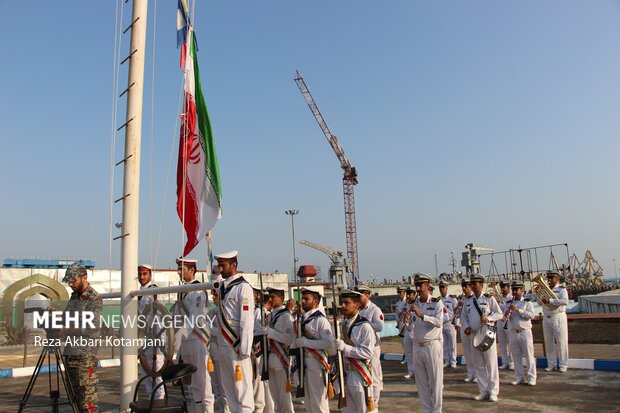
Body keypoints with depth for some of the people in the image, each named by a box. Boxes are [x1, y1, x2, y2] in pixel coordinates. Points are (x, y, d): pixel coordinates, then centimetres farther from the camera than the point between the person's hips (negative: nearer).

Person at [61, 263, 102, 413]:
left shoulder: (94, 299, -13)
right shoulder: (74, 296, 12)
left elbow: (91, 329, -19)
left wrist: (65, 332, -17)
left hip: (85, 355, -8)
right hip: (69, 353, 8)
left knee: (88, 395, -3)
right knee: (74, 394, 14)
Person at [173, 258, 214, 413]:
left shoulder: (198, 290, -13)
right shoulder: (182, 290, 14)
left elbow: (195, 317, -22)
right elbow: (178, 314, 15)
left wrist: (180, 334, -31)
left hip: (198, 338, -9)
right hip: (185, 339, 9)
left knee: (201, 376, -6)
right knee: (190, 378, 14)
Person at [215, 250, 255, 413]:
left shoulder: (243, 287, -12)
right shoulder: (222, 286, 12)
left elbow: (247, 322, -15)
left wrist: (244, 350, -17)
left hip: (237, 346, -8)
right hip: (224, 345, 8)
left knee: (242, 387, -1)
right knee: (228, 387, 16)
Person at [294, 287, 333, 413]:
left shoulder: (320, 319, -14)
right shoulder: (303, 318, 11)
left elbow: (329, 342, -24)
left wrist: (306, 342, -21)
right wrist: (297, 343, 1)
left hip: (316, 363, -8)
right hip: (304, 362, 8)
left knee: (319, 400, 1)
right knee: (307, 399, 18)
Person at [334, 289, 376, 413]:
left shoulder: (364, 326, -15)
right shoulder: (342, 325, 7)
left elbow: (367, 352, -21)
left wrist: (345, 348, -25)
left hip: (359, 375, -7)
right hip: (345, 373, 7)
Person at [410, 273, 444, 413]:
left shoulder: (437, 303, -2)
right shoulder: (414, 305, 9)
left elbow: (439, 322, -17)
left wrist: (421, 315, -27)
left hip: (432, 345, -4)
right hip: (417, 346, 4)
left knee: (435, 381, 3)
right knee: (421, 382, 10)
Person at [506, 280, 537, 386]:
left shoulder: (527, 302, 3)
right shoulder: (509, 303, 13)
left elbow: (531, 315, -11)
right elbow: (506, 317, 9)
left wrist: (518, 310, -19)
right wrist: (507, 314, -14)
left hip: (525, 332, -3)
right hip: (513, 333, 4)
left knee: (529, 356, -1)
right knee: (516, 357, 6)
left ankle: (531, 378, 5)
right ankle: (519, 378, 13)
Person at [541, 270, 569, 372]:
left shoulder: (561, 289, -4)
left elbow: (565, 301, -22)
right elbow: (540, 302, 7)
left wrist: (550, 301, -26)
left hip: (558, 318, -5)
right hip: (546, 318, 6)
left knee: (561, 342, -1)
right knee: (549, 342, 9)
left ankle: (563, 365, 8)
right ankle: (551, 364, 17)